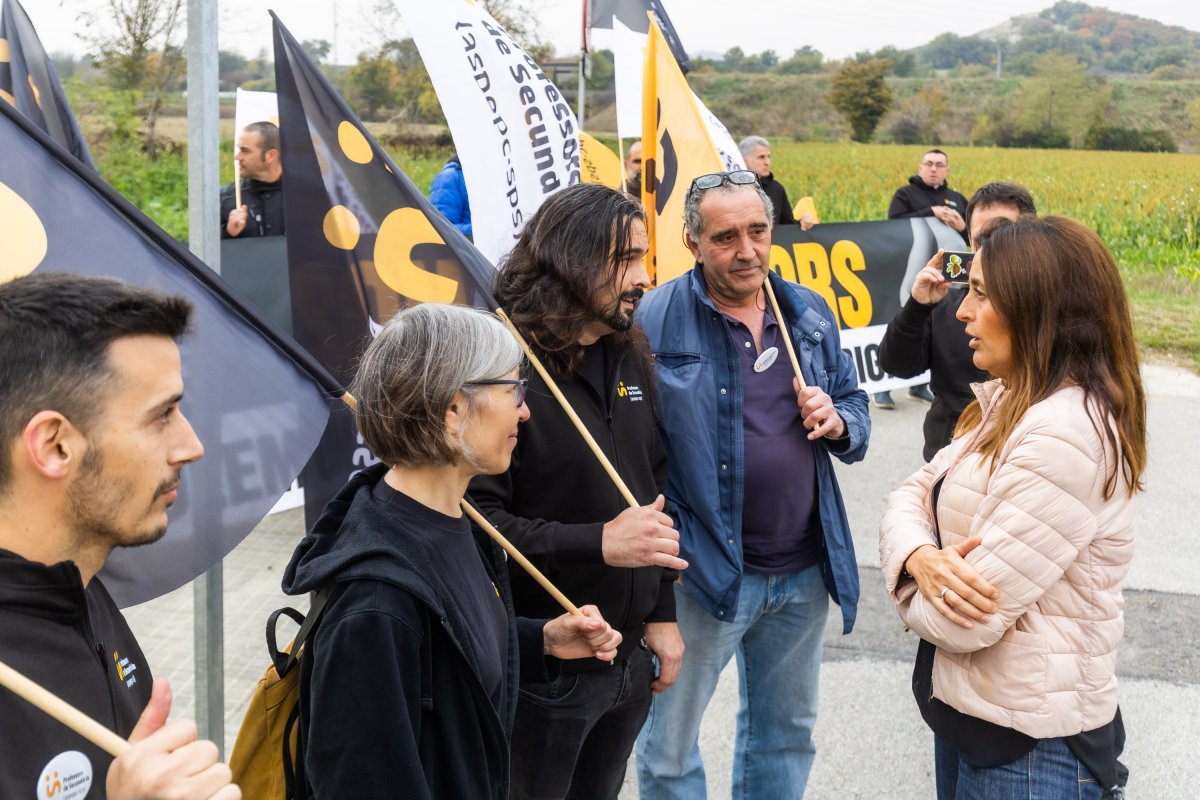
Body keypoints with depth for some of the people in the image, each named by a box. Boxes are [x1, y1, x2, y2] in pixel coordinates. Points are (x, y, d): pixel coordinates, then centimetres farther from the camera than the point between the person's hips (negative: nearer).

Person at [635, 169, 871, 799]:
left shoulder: (809, 314, 5)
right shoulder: (655, 321, -12)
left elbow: (855, 406, 14)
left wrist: (838, 422, -7)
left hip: (804, 571, 5)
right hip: (702, 571, -5)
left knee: (787, 731, 22)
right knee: (668, 745, 9)